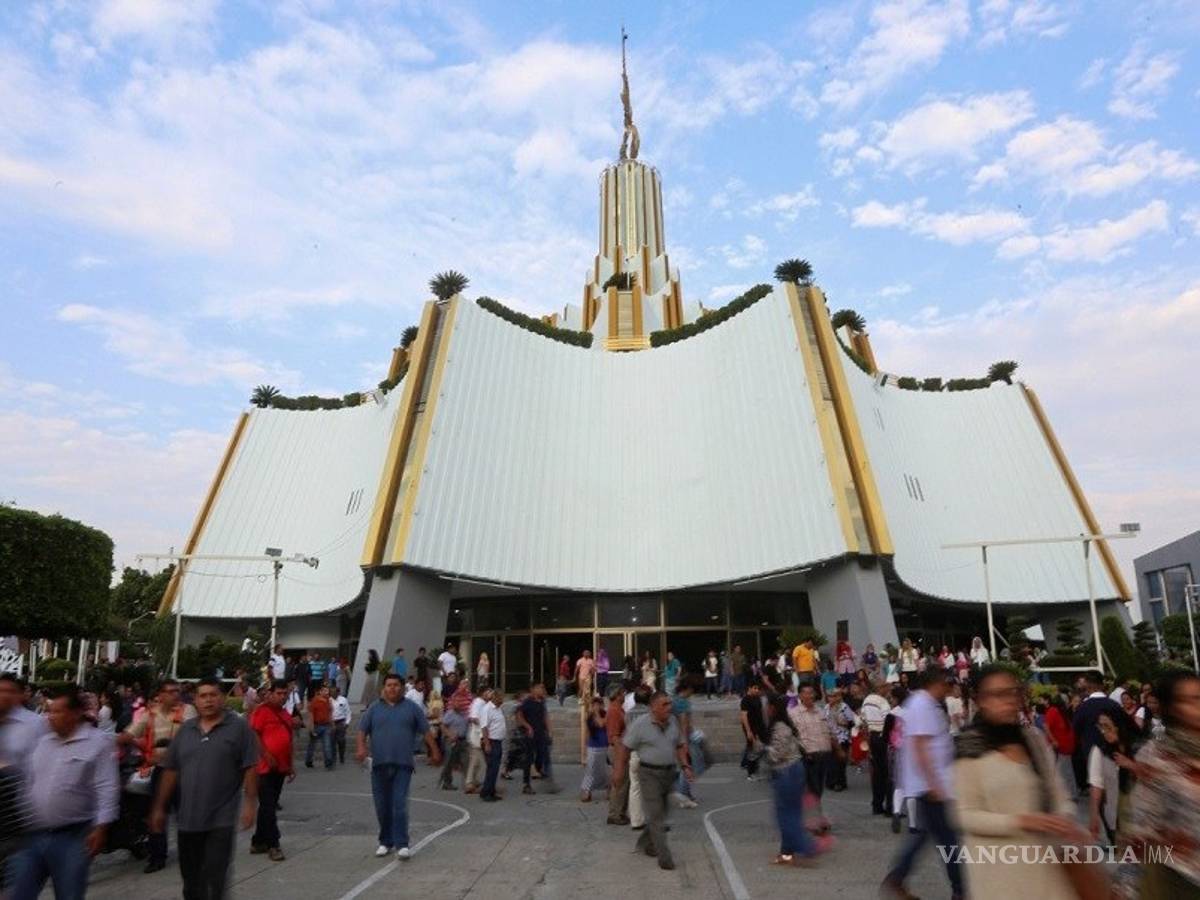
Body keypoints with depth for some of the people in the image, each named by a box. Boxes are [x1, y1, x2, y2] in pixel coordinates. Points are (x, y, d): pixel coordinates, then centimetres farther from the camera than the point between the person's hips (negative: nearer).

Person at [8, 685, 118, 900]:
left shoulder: (99, 742, -10)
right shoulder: (42, 742, 9)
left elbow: (107, 789, -13)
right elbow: (27, 783, 17)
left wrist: (101, 828, -17)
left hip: (72, 837, -5)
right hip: (32, 835, 5)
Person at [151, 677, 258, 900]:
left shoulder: (239, 727, -7)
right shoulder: (185, 729, 7)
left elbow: (250, 768, -9)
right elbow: (171, 771, 11)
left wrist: (250, 804, -14)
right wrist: (159, 807, 10)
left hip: (221, 819, -5)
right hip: (188, 817, 5)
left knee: (213, 879, -4)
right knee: (190, 879, 16)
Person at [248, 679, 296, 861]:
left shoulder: (285, 715, 14)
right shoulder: (263, 710, -8)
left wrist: (290, 765, 21)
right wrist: (266, 756, -19)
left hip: (281, 767, 8)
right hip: (266, 766, -8)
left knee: (269, 806, 14)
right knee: (268, 807, -3)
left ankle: (258, 842, 25)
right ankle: (273, 845, 2)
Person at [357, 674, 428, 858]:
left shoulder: (412, 708, 5)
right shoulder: (374, 709, 10)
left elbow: (425, 731, 8)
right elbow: (362, 731, 5)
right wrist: (361, 747, -14)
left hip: (403, 764, -2)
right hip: (379, 764, 2)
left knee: (400, 804, -9)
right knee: (382, 806, 9)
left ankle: (402, 844, -3)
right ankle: (385, 842, 24)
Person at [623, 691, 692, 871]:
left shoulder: (673, 722, 3)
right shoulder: (640, 725, -13)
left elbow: (679, 746, 14)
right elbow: (626, 748, -7)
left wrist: (684, 765, 1)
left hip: (669, 773, 6)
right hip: (649, 773, -6)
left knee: (659, 813, 16)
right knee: (656, 816, -5)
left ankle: (645, 842, 37)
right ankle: (664, 856, 2)